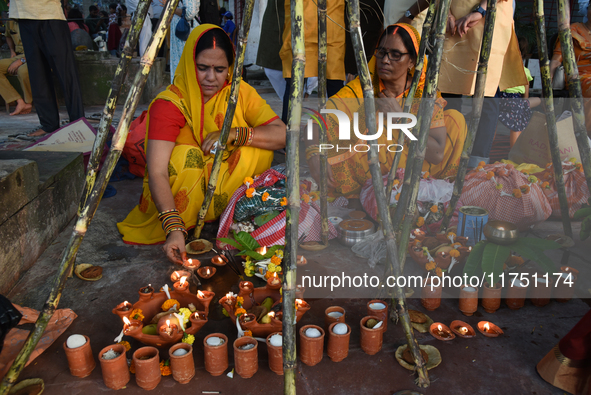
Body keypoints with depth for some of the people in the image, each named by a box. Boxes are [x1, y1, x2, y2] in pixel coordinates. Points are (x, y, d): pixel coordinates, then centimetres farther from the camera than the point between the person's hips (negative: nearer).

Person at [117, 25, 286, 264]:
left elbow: (282, 135, -16)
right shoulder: (169, 104, -22)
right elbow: (157, 173, -31)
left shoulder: (240, 93, -9)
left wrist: (234, 134, -29)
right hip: (179, 199, -3)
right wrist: (174, 228, -43)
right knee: (186, 155, -33)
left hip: (226, 188, 3)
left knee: (259, 147, -20)